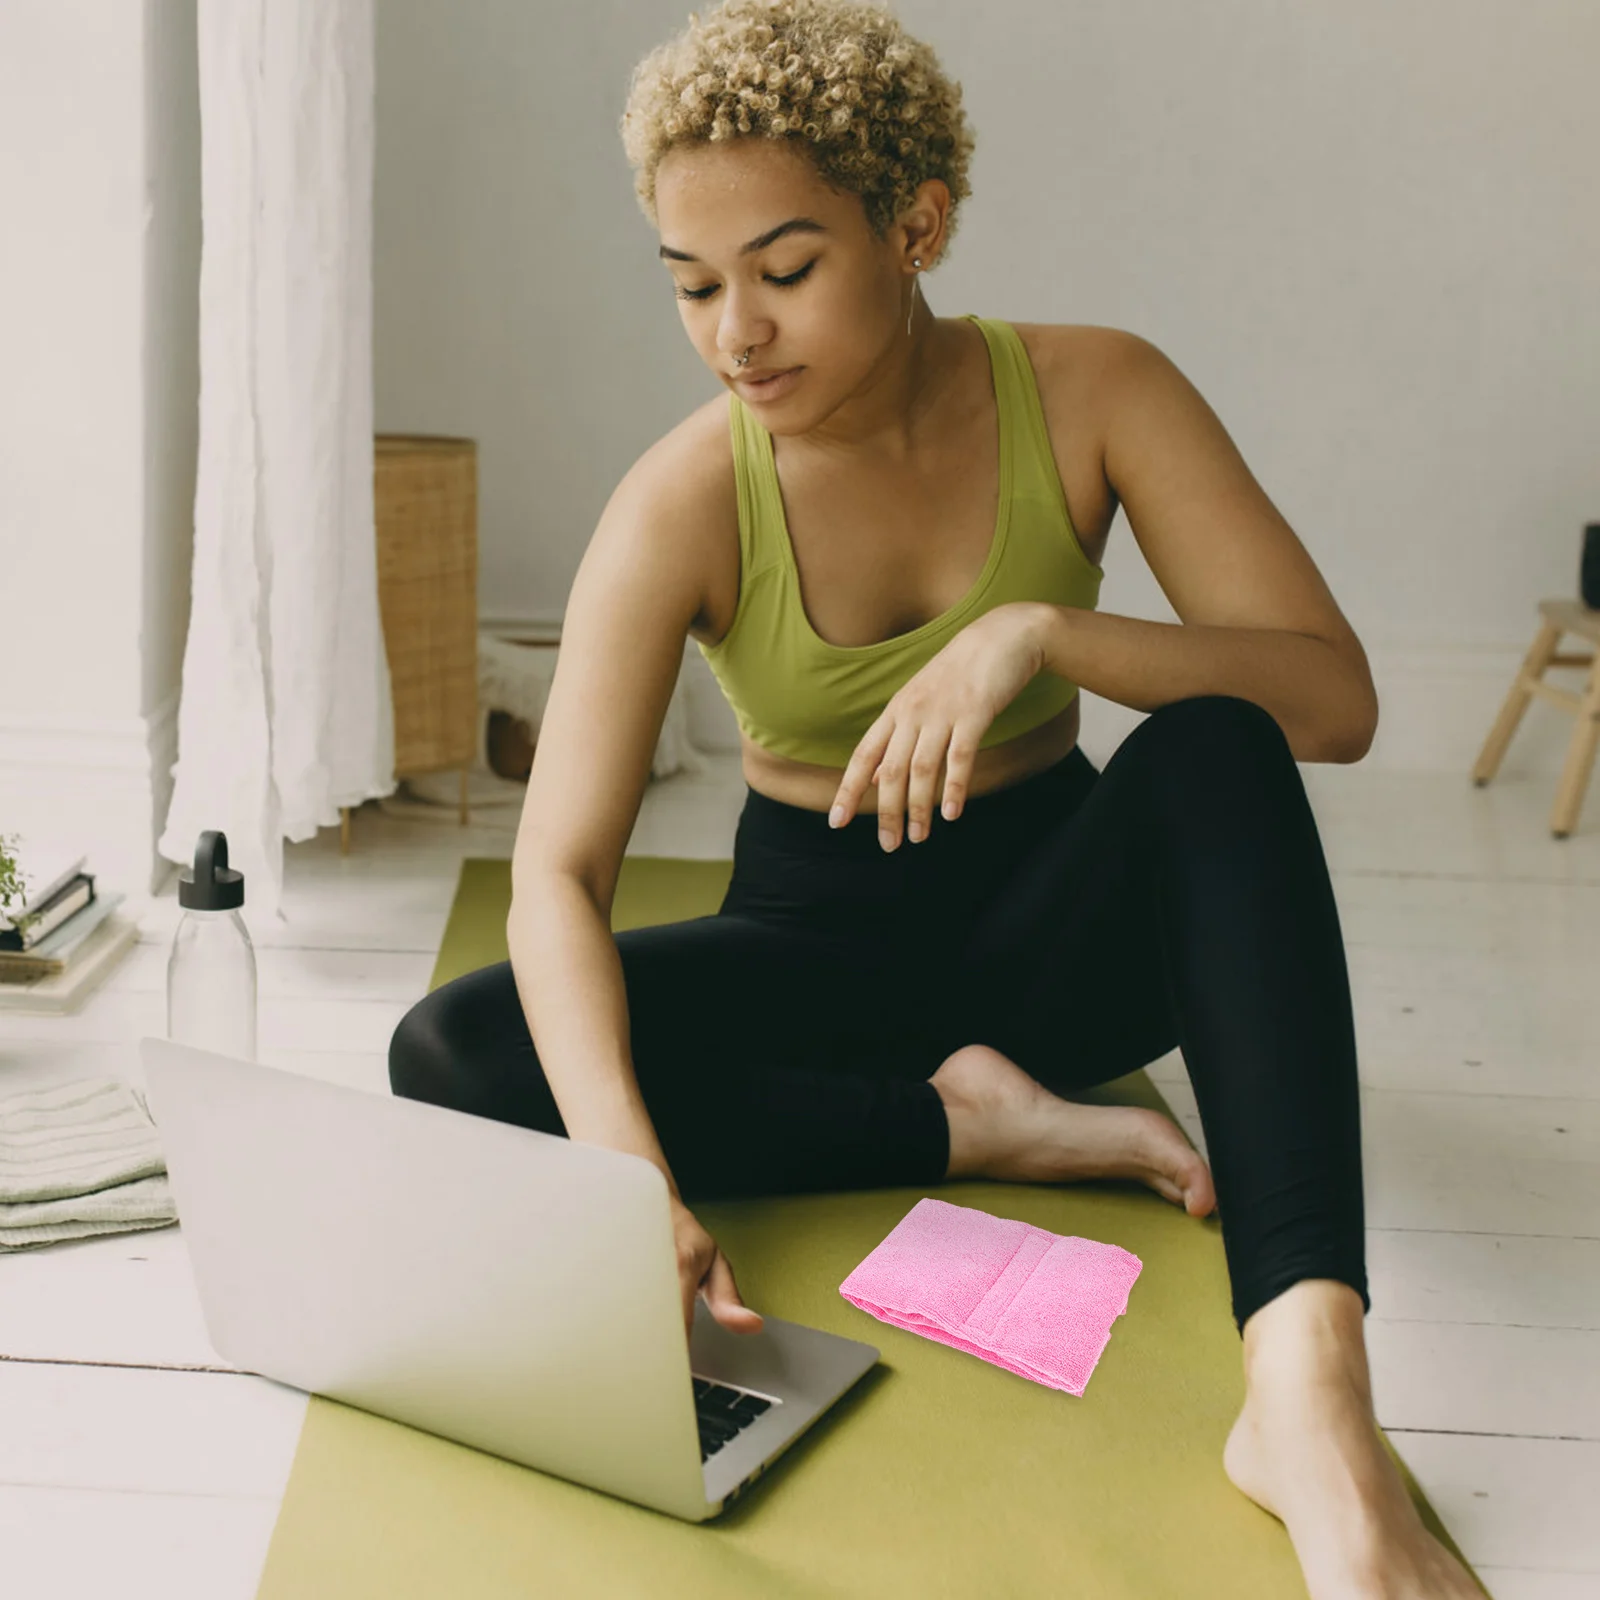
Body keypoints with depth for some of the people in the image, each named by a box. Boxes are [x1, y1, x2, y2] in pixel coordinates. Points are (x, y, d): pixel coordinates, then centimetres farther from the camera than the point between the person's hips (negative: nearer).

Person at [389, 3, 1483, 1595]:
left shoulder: (1089, 393, -13)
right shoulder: (686, 503, -17)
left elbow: (1336, 695, -20)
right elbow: (559, 870, -25)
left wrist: (1040, 631, -36)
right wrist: (629, 1177, -42)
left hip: (1047, 915, 0)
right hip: (817, 938, 1)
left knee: (1210, 748, -34)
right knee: (448, 1057, -24)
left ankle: (1305, 1392, -44)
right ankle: (965, 1123, -19)